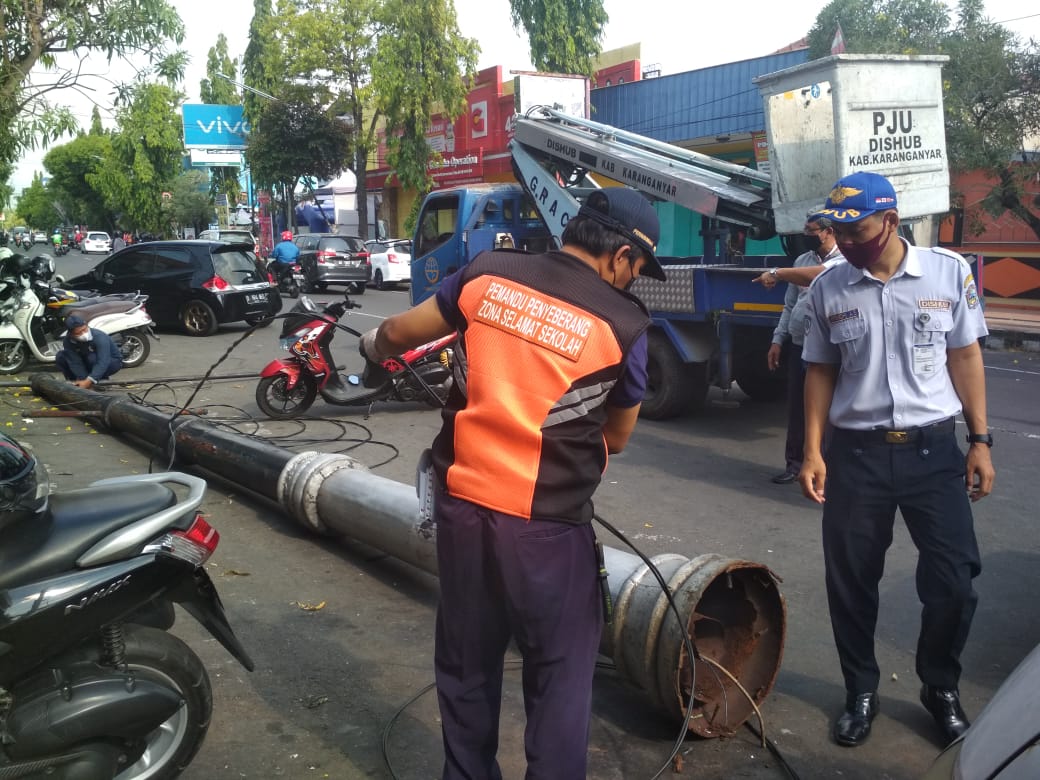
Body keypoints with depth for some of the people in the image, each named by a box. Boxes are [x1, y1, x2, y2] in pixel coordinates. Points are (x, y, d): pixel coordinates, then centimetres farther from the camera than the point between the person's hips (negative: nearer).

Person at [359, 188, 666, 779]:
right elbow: (617, 438, 5)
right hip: (546, 526, -4)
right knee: (559, 675, 12)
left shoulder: (487, 273, -1)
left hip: (461, 503, 5)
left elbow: (398, 333, 11)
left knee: (466, 663, 21)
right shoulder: (624, 323, -8)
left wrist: (374, 346, 33)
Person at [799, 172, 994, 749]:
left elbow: (964, 356, 4)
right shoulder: (827, 288, -1)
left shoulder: (948, 271, -2)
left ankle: (941, 689, 28)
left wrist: (980, 440, 1)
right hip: (856, 453, 1)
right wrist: (812, 452, 0)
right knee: (850, 582, 8)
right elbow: (821, 372, 5)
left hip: (933, 449, 0)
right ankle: (861, 692, 29)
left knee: (954, 580, 2)